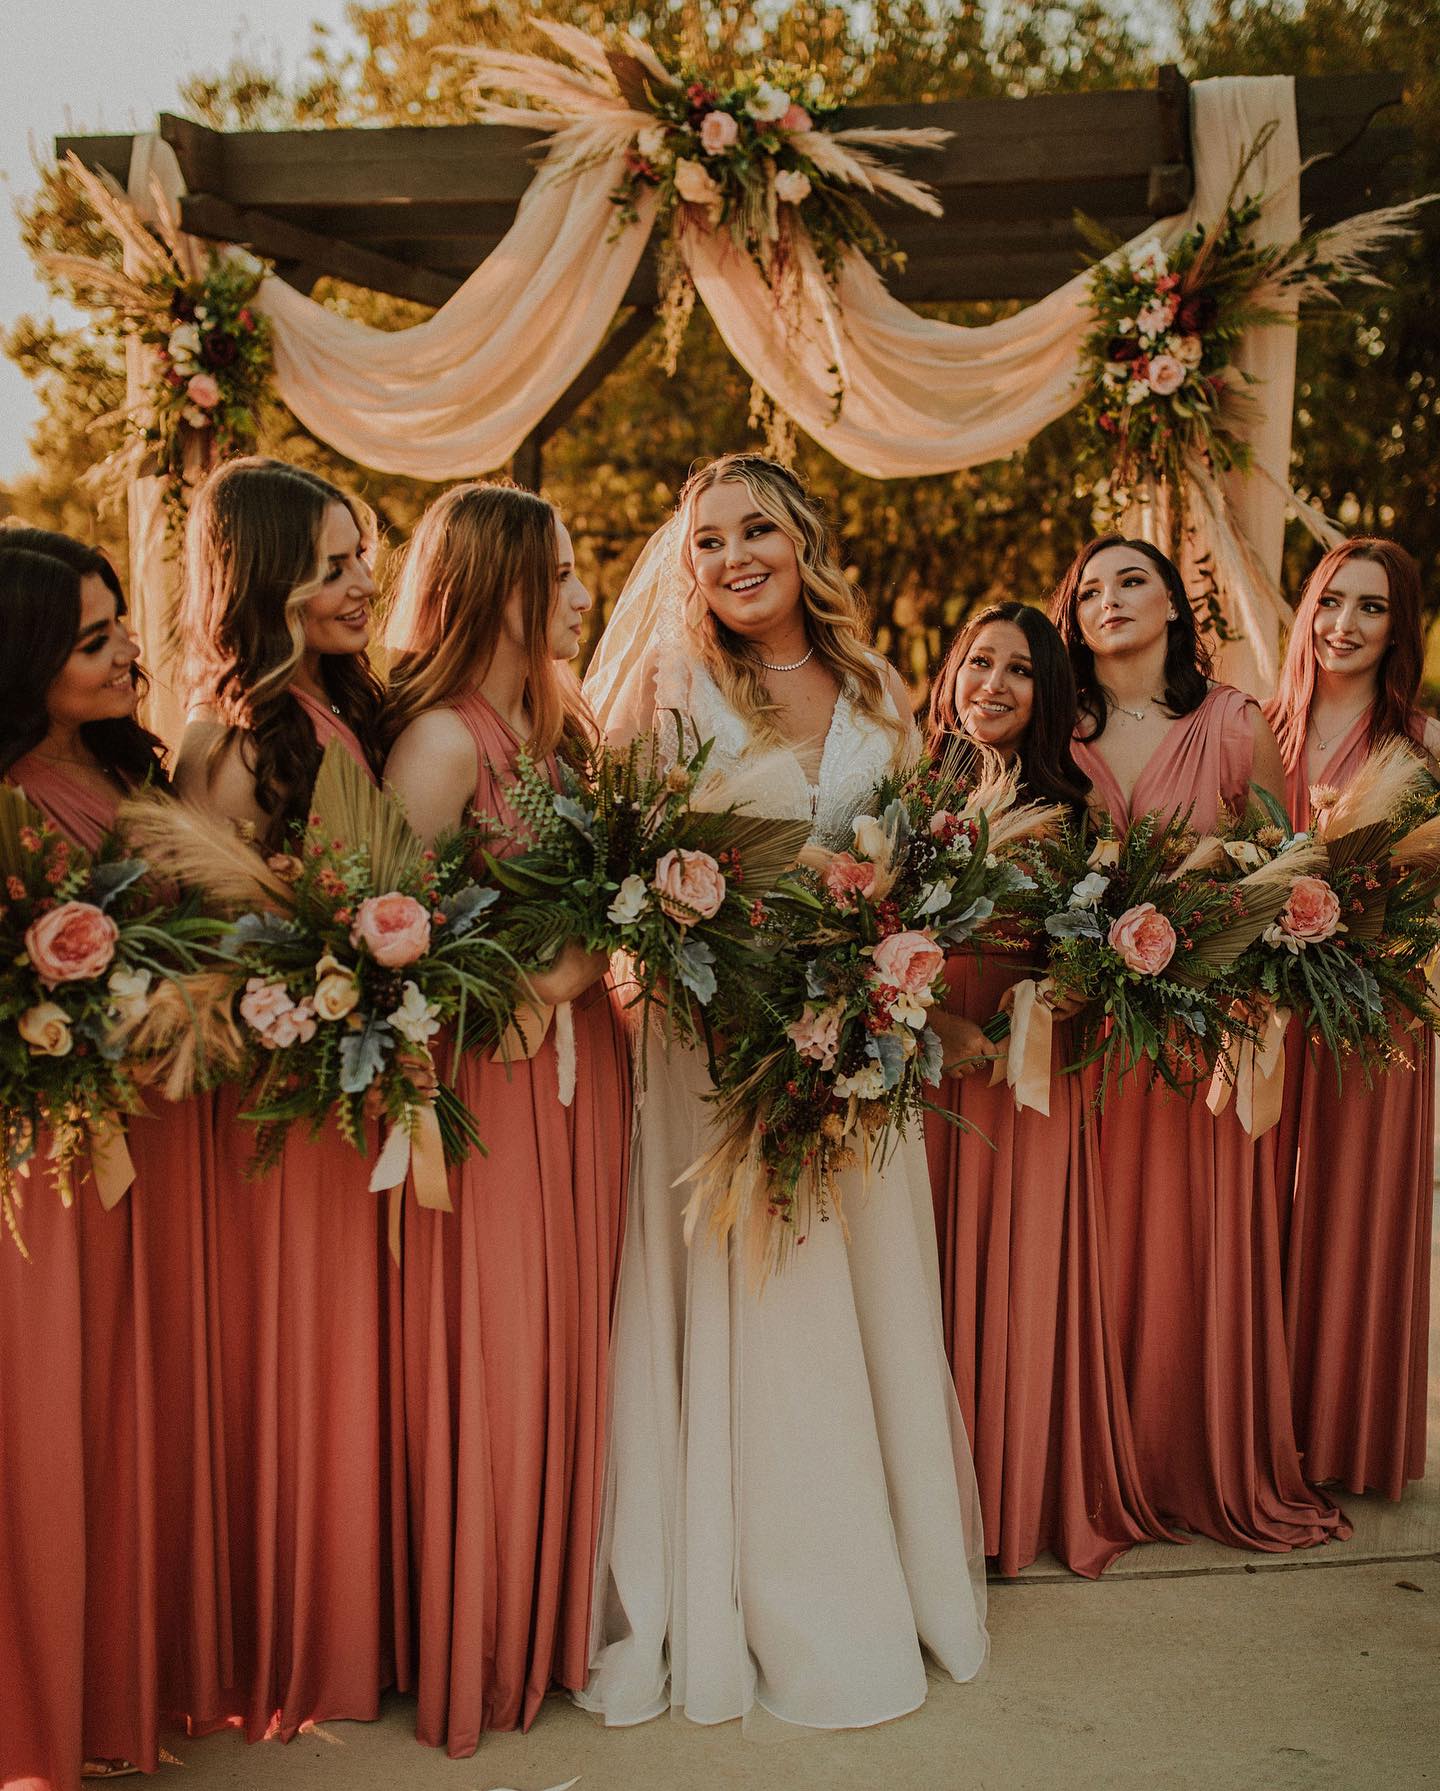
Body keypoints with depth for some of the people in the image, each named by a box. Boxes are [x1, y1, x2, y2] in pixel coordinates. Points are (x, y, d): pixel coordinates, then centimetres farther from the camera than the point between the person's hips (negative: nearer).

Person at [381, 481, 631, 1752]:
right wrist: (537, 976, -20)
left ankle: (562, 1614, 31)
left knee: (574, 1335, 14)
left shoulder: (559, 724, 12)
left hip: (582, 1055, 8)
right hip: (494, 1068, -7)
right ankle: (485, 1649, 22)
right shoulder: (443, 739, -13)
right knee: (498, 1353, 3)